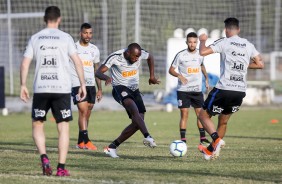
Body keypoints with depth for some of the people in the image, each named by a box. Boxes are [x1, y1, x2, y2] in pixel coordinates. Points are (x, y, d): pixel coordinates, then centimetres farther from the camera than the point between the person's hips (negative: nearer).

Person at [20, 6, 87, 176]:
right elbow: (77, 61, -5)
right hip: (62, 89, -1)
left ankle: (44, 157, -8)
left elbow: (25, 63, 2)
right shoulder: (65, 38, 2)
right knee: (64, 128, 5)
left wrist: (23, 85, 9)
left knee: (38, 125, 15)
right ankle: (62, 167, -2)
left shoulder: (35, 38, 7)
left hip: (40, 89, 1)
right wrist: (83, 84, 0)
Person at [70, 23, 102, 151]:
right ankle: (85, 140, -17)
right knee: (83, 110, -16)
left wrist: (100, 89, 17)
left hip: (91, 84, 5)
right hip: (77, 84, -5)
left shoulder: (94, 49, 14)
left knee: (87, 114, 4)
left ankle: (80, 142, 12)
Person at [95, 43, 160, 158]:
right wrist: (107, 78, -46)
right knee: (134, 109, -36)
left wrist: (152, 77, 18)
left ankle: (112, 147, 4)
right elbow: (98, 72, -24)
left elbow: (150, 57, 20)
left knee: (137, 123, -5)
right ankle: (147, 137, -52)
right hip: (120, 89, -6)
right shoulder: (115, 57, -19)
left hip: (134, 90, 6)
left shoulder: (140, 54, -5)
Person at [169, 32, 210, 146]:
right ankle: (183, 139, -5)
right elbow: (171, 70, -3)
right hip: (183, 90, -4)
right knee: (184, 114, -8)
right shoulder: (181, 55, -8)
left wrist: (206, 78, 18)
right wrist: (179, 75, -22)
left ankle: (203, 138, 15)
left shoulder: (200, 54, 4)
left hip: (197, 90, 4)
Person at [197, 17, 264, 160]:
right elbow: (260, 64, 13)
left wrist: (202, 40, 6)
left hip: (224, 88, -6)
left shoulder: (224, 42, -6)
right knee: (223, 121, 22)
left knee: (203, 115, 9)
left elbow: (202, 52, -14)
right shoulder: (249, 45, 9)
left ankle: (217, 139, -14)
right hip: (240, 91, 6)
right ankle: (211, 151, 31)